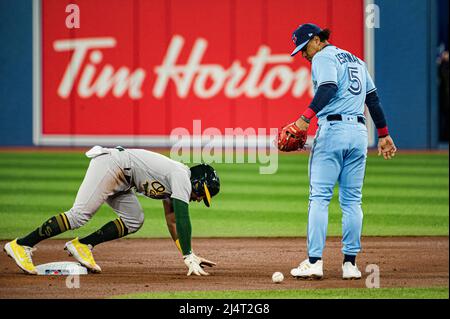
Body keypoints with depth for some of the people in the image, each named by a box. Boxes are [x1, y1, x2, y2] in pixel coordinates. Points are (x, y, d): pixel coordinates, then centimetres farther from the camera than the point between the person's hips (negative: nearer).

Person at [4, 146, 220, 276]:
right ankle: (21, 245, -22)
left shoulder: (174, 182, 18)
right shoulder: (182, 177, -12)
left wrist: (191, 256, 17)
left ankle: (82, 245, -2)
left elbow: (172, 222, 22)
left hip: (119, 179, 10)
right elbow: (183, 218, -20)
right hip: (109, 165, -10)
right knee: (80, 215, -20)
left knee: (134, 220, 2)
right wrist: (189, 258, -22)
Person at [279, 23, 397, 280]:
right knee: (352, 201, 9)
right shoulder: (356, 60, 23)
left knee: (319, 197, -6)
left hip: (333, 129, -7)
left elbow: (329, 88, -20)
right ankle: (351, 263, 6)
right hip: (359, 132, 7)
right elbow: (373, 98, 22)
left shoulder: (324, 57, -1)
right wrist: (384, 134, 25)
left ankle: (315, 262, -12)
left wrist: (305, 119, -28)